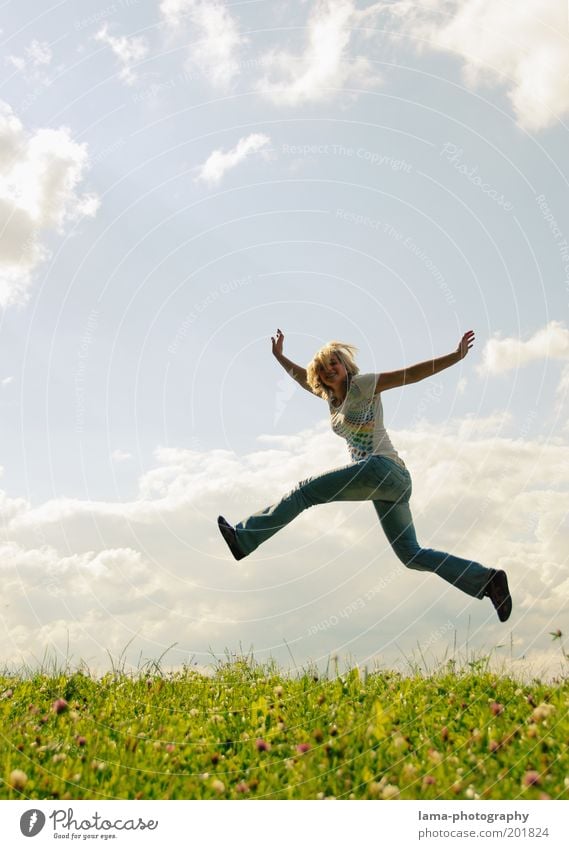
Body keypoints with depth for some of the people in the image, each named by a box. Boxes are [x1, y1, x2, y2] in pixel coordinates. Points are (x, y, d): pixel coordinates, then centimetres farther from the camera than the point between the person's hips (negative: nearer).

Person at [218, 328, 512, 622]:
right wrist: (279, 355, 39)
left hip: (383, 468, -10)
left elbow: (412, 373, -6)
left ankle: (244, 537, -1)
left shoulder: (361, 384, 0)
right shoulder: (332, 394, 22)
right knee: (411, 554, 8)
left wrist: (455, 356, -12)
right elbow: (302, 377, 40)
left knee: (304, 491, -6)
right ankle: (488, 579, 6)